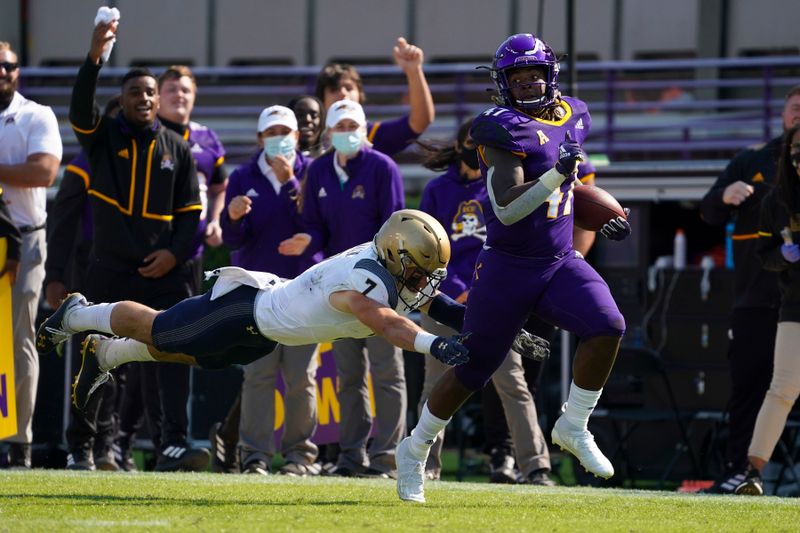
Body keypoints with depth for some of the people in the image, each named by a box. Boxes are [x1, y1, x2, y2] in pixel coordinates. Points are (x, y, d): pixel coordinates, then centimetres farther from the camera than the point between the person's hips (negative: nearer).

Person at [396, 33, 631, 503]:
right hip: (509, 268, -5)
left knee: (608, 327, -21)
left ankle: (573, 428, -2)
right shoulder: (504, 128, -16)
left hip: (560, 262, 5)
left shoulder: (572, 115, 7)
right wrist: (558, 173, -35)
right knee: (472, 371, 5)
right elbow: (507, 211, -26)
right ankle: (415, 449, 26)